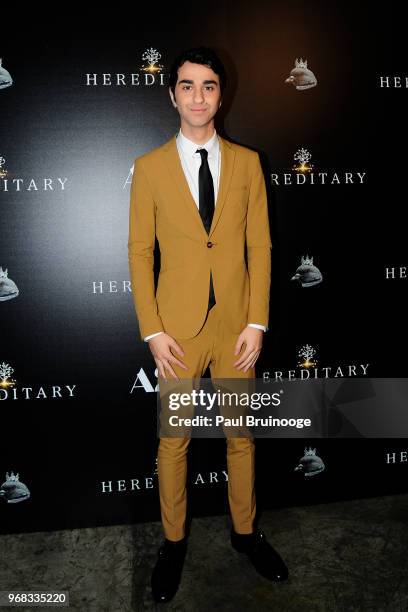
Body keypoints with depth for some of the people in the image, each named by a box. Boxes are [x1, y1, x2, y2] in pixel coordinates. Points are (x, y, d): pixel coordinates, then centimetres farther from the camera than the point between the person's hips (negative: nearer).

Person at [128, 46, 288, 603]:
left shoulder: (247, 162, 3)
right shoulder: (149, 167, 0)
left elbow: (259, 245, 1)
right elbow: (140, 251, -1)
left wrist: (257, 323, -6)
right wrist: (152, 330, -8)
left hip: (236, 324, 2)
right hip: (178, 326, -1)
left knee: (241, 435, 15)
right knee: (173, 440, 11)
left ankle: (245, 530, 37)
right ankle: (173, 541, 33)